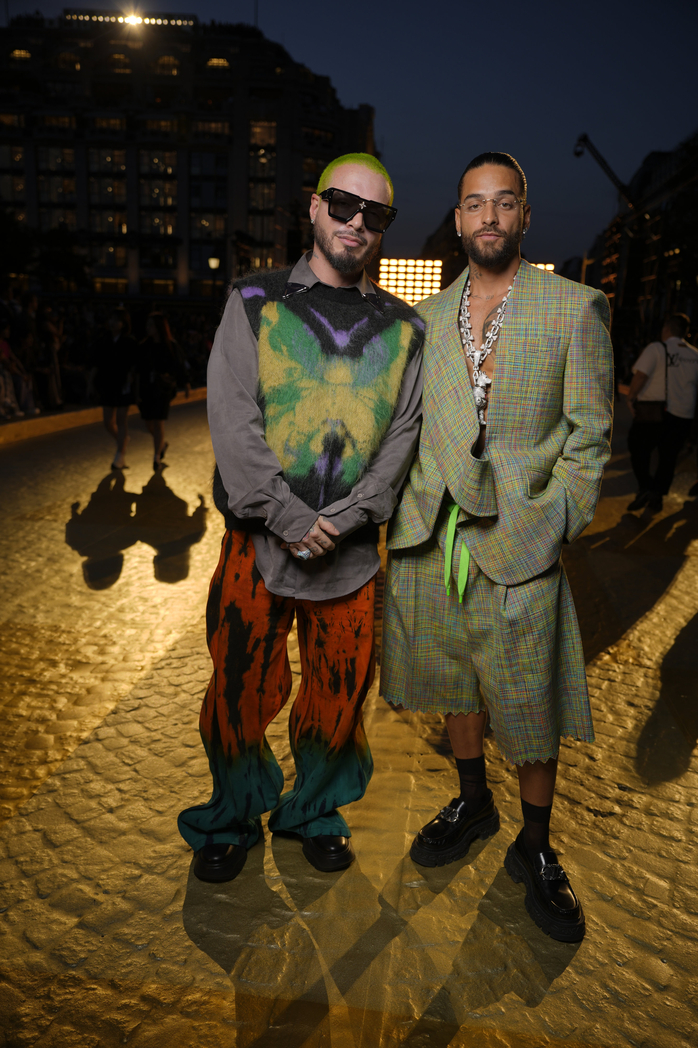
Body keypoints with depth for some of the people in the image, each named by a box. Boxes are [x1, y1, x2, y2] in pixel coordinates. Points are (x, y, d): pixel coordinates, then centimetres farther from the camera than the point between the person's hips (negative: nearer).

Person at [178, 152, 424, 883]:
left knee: (338, 697, 12)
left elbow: (401, 437, 0)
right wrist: (290, 518, -15)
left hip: (351, 548, 2)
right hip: (257, 539, -1)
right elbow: (233, 421, -8)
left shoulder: (402, 328, 8)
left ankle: (313, 813, 37)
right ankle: (232, 819, 34)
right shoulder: (256, 302, 2)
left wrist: (339, 521, -13)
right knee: (241, 690, 9)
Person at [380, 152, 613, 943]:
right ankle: (472, 803, 40)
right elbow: (410, 426, 12)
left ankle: (535, 848, 27)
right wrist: (406, 511, 2)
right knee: (454, 678, 17)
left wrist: (552, 525, -8)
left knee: (529, 700, 5)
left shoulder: (574, 308, 0)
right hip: (431, 538, 4)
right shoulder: (428, 316, 11)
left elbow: (589, 437, -1)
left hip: (519, 544, -3)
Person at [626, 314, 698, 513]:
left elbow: (640, 375, -17)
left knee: (638, 448, 10)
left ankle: (645, 487, -3)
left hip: (653, 410, -4)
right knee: (668, 456, 12)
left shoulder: (656, 349, -8)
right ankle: (658, 496, 14)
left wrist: (631, 397, -4)